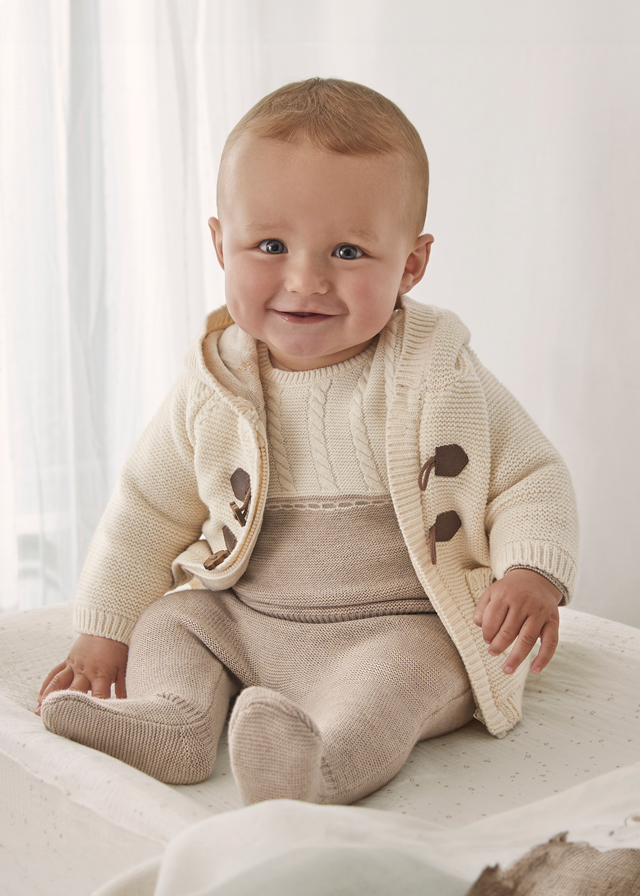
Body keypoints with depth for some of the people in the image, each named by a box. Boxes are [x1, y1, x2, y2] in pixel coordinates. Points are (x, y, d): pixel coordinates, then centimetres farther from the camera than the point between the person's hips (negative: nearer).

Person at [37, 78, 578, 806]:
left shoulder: (438, 378, -11)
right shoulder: (212, 388, -3)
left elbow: (532, 479, -4)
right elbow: (148, 508, 8)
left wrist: (533, 573, -23)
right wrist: (105, 632, 10)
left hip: (398, 628, -5)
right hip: (238, 621, 5)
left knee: (398, 670, -32)